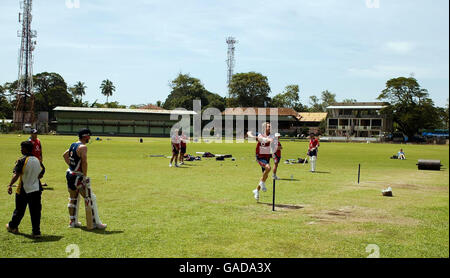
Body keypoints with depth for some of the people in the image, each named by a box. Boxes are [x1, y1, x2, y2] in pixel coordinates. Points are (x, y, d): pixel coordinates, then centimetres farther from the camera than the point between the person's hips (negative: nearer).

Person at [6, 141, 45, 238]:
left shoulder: (22, 161, -14)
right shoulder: (37, 160, 3)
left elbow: (16, 175, -24)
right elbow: (41, 174, 11)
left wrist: (10, 185, -28)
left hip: (23, 191, -3)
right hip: (36, 189, 3)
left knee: (19, 210, 15)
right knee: (35, 212, 5)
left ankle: (12, 226, 35)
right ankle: (36, 232, 3)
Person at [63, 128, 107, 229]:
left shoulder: (73, 145, 12)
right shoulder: (83, 147, -16)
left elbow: (65, 155, 26)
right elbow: (84, 162, -24)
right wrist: (85, 176, -19)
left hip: (70, 174, 9)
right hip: (77, 176, -9)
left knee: (73, 198, 20)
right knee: (91, 198, -2)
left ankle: (73, 221, 29)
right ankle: (96, 222, 1)